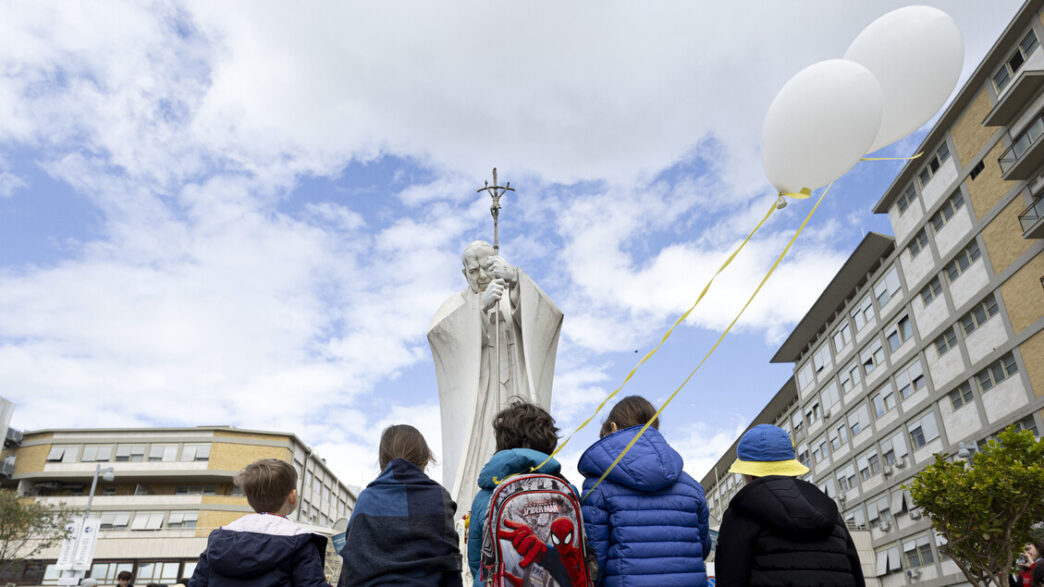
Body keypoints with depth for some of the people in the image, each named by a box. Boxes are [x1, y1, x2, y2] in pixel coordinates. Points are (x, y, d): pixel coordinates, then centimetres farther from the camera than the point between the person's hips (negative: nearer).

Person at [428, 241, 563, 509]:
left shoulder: (518, 298, 12)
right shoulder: (456, 305, 12)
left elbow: (547, 317, -12)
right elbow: (436, 333, -11)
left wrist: (514, 278, -29)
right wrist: (482, 306, -26)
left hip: (514, 398, 0)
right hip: (473, 402, 0)